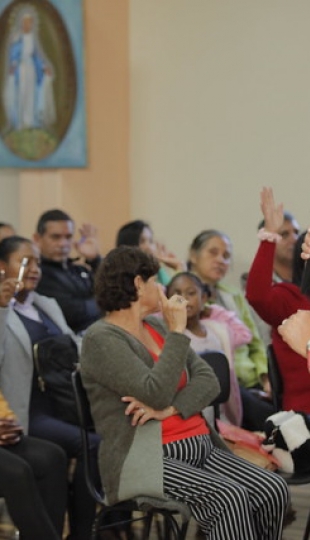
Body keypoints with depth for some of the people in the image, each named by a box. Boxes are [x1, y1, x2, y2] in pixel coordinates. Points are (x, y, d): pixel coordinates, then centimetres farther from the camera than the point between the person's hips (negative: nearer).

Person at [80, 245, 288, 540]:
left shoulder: (157, 327, 17)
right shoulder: (101, 339, -7)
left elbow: (208, 381, 6)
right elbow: (157, 394, -20)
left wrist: (170, 408, -13)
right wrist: (177, 331, -14)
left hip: (200, 447, 7)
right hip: (145, 459, -7)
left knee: (273, 489, -17)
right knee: (229, 498, -30)